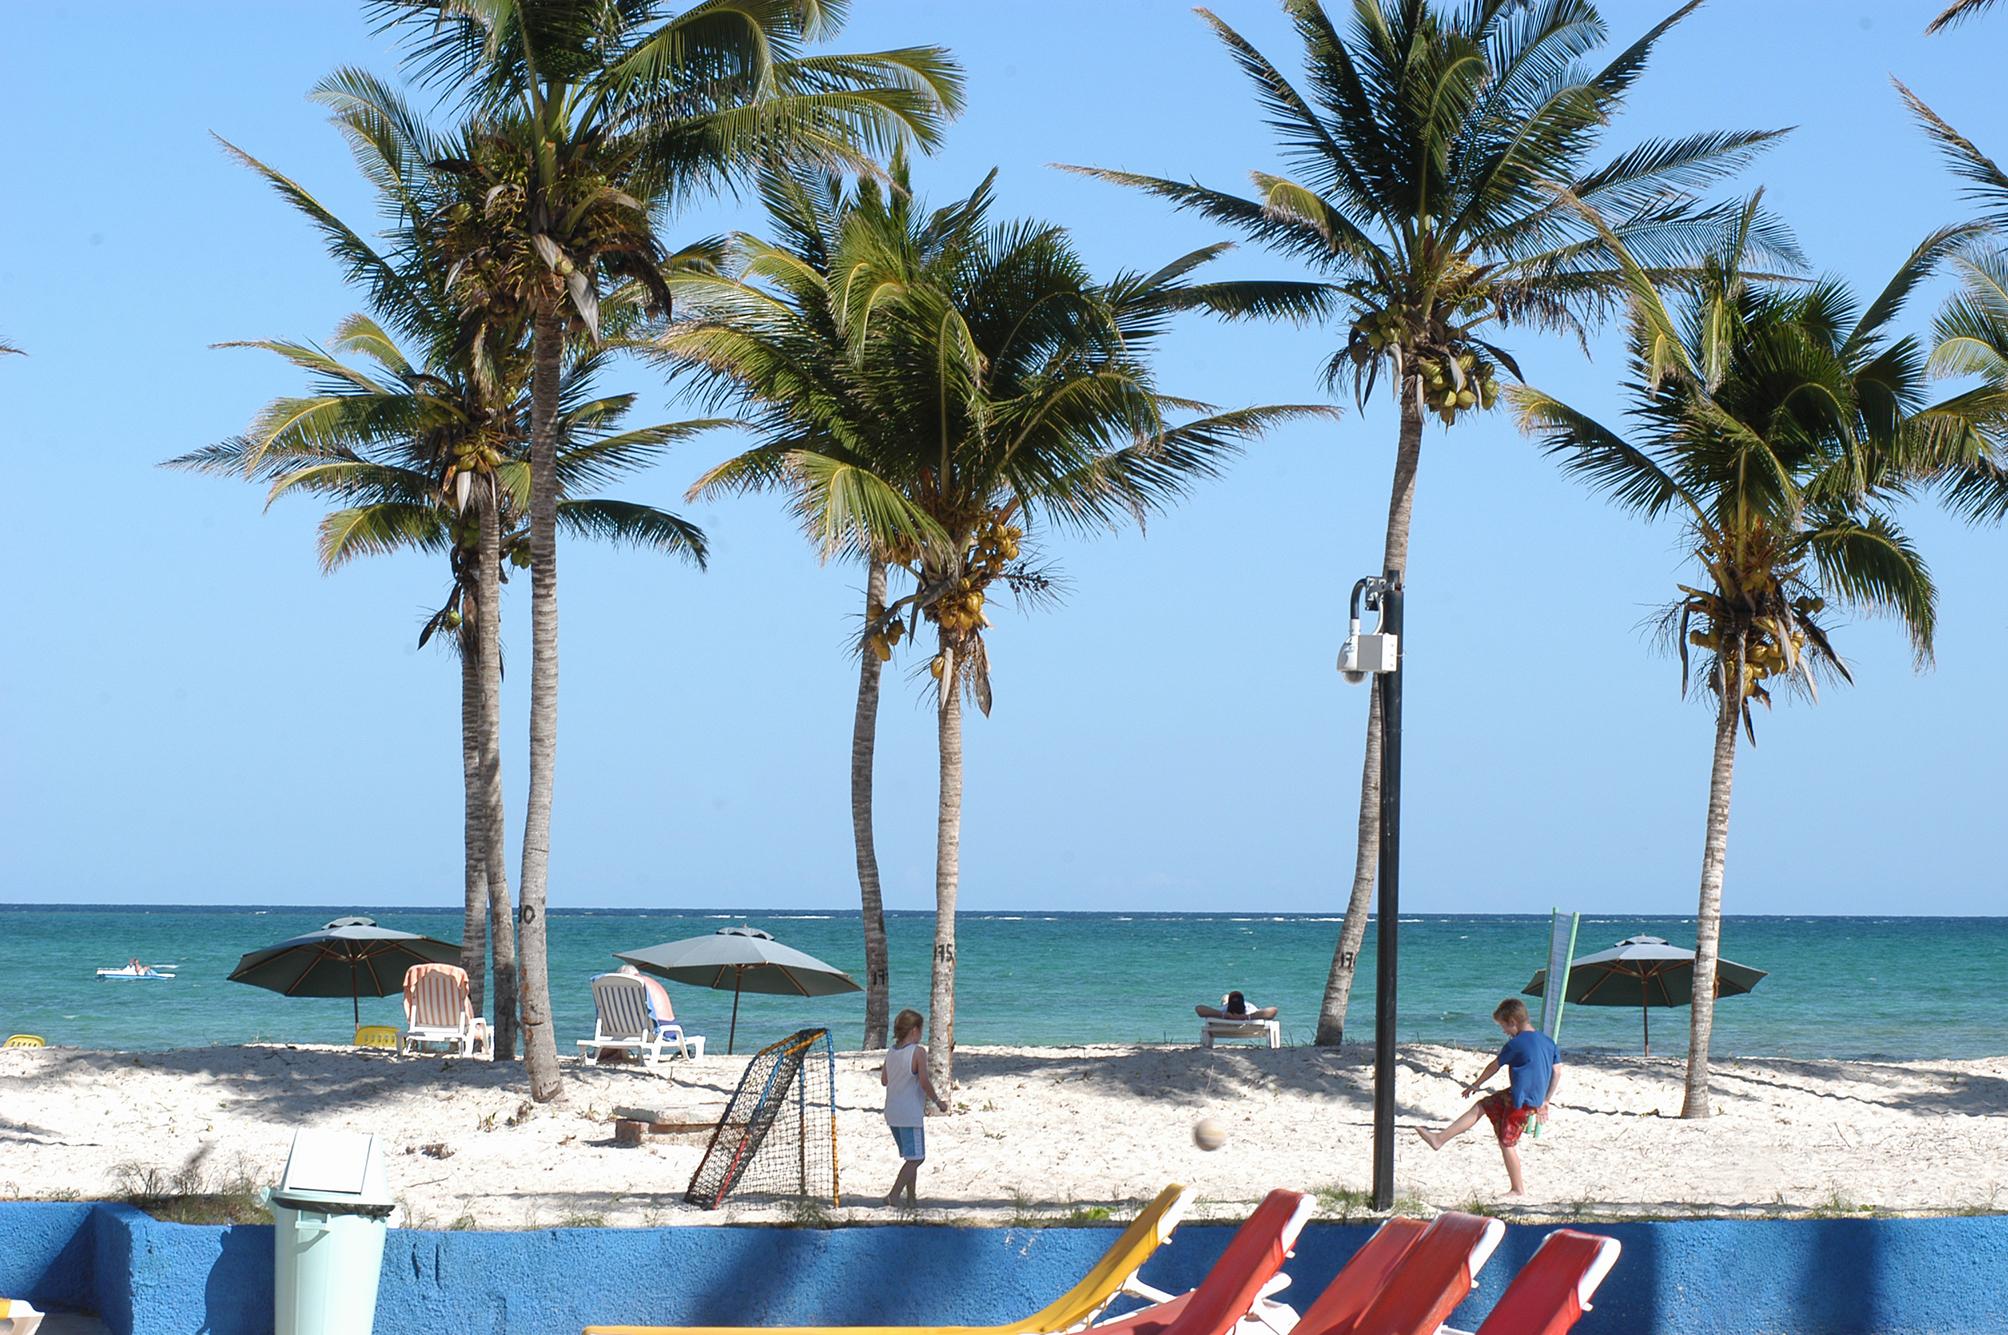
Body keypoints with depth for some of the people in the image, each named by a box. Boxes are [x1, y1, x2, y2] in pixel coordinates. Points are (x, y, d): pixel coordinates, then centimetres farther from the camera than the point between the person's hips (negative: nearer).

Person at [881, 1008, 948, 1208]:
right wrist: (938, 1101, -3)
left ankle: (911, 1199, 20)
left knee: (911, 1157, 18)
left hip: (892, 1113, 8)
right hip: (911, 1114, -8)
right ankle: (894, 1195, -12)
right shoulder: (918, 1052, -13)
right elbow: (925, 1082, -16)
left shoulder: (892, 1052, 7)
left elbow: (884, 1080, 12)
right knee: (916, 1158, -2)